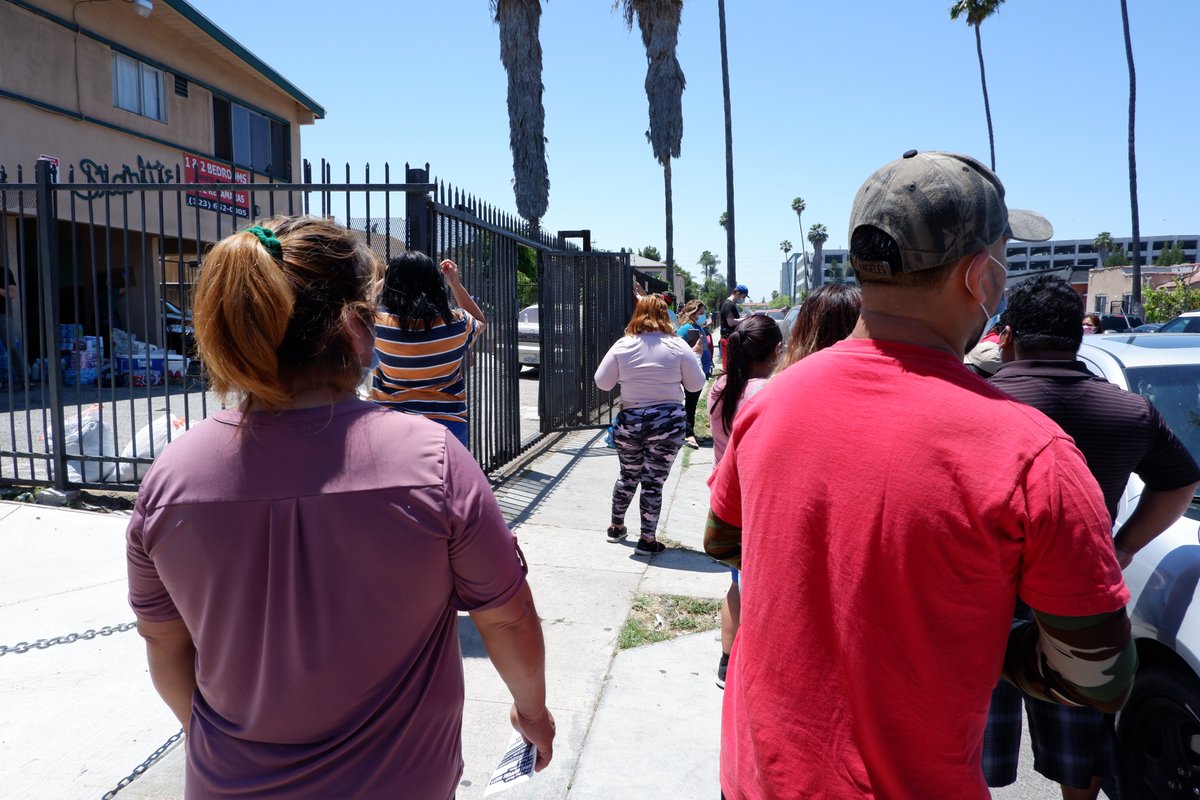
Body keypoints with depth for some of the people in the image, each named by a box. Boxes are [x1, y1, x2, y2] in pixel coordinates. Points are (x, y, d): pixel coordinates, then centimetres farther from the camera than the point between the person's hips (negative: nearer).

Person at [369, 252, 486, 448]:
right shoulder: (455, 323, -9)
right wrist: (456, 284, 16)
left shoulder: (378, 323, -11)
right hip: (448, 425, 1)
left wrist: (385, 279, 19)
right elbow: (479, 321, 17)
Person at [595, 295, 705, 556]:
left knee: (628, 476, 20)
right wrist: (695, 356, 16)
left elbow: (602, 383, 1)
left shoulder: (623, 345, -2)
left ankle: (616, 527, 36)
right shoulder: (677, 346, -5)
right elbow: (695, 384, 1)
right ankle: (647, 540, 11)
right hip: (668, 421, -2)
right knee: (653, 482, 5)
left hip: (629, 420, 2)